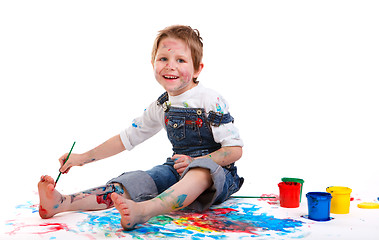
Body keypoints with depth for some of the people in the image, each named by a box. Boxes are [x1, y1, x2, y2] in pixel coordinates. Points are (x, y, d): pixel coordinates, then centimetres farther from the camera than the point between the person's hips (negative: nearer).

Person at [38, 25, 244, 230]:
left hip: (216, 171, -5)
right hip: (177, 169, 6)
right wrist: (84, 157, 16)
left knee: (202, 168, -41)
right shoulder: (161, 106, 8)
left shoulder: (211, 102, -10)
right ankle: (63, 203, -35)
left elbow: (235, 150, -12)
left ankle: (142, 210, -64)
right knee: (137, 181, -20)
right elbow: (127, 137, 17)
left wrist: (193, 161, -22)